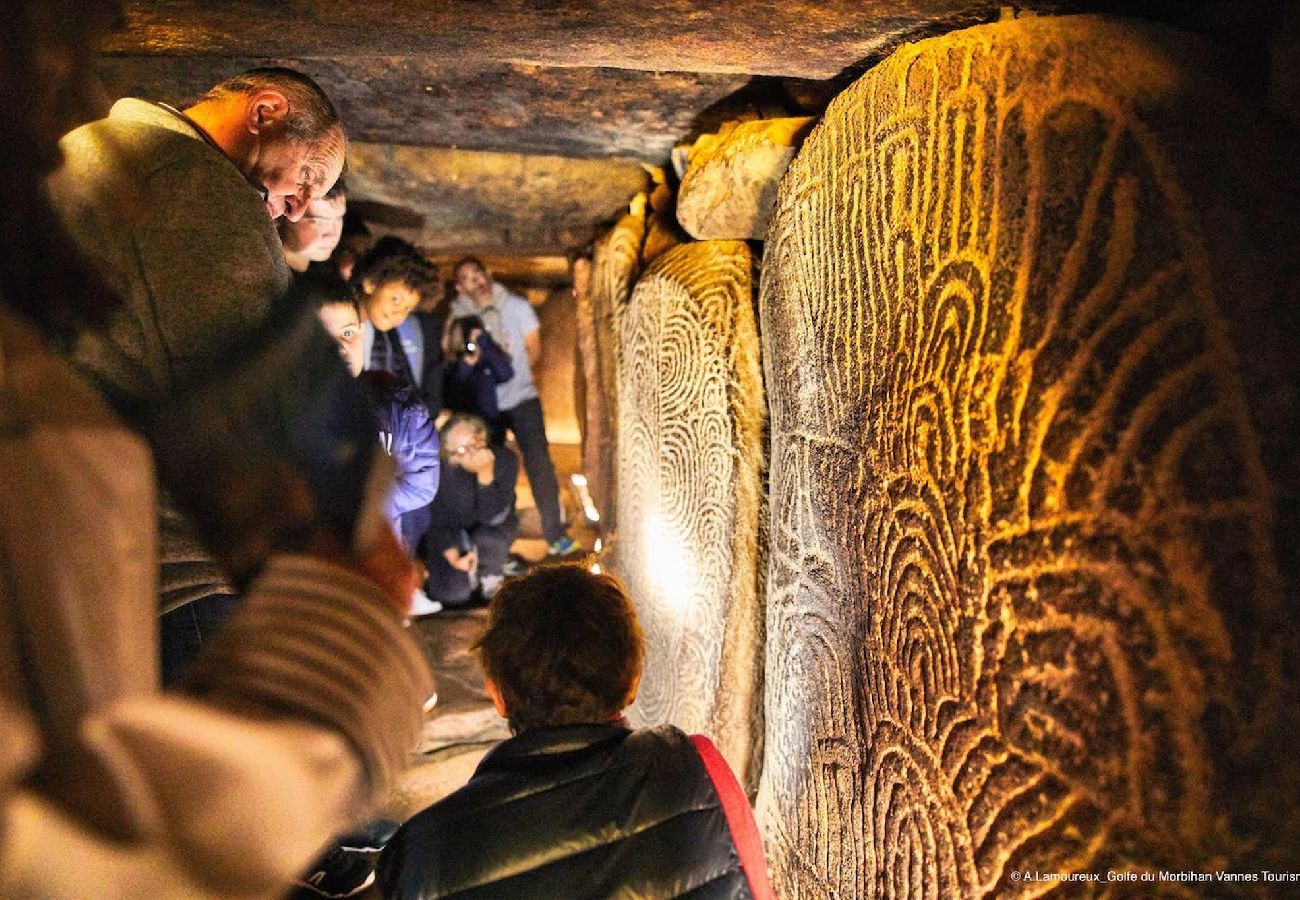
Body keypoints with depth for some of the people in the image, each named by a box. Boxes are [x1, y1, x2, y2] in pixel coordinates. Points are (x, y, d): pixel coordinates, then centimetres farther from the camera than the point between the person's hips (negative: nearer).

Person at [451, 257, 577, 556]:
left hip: (521, 398, 0)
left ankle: (554, 534, 1)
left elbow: (534, 351, 4)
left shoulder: (516, 306, 0)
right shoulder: (458, 317, -1)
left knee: (539, 463, -6)